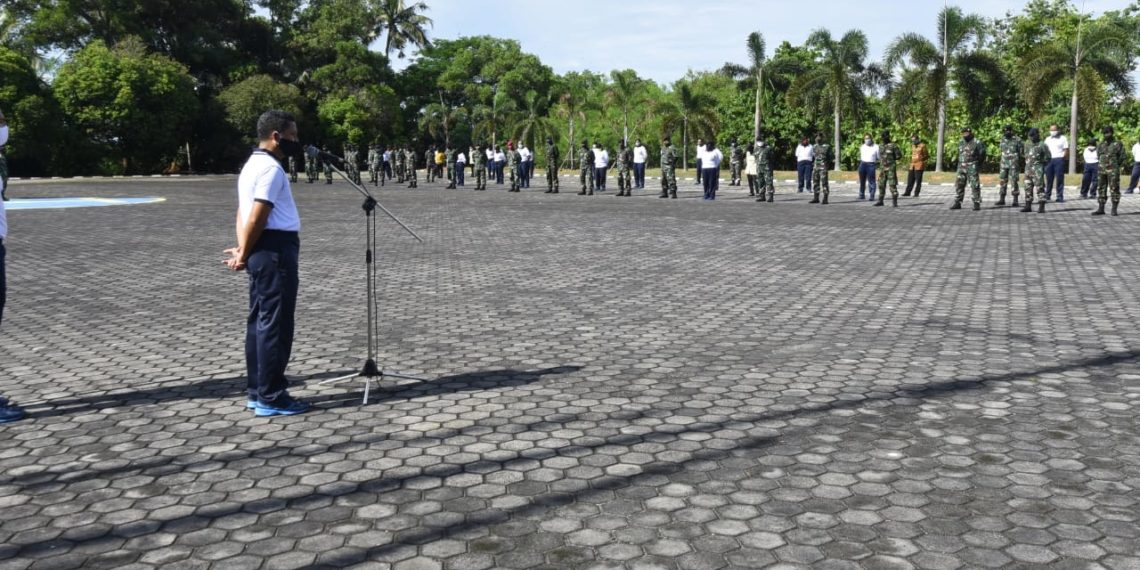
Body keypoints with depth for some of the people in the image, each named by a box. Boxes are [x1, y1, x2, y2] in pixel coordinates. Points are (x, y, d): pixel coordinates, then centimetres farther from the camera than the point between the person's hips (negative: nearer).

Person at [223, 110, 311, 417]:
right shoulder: (271, 168, -14)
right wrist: (244, 254, -9)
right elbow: (257, 218, -19)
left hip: (262, 250, 11)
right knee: (275, 325, -6)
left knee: (260, 323, 13)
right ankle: (270, 397, -1)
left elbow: (244, 213, 14)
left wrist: (243, 250, 4)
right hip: (276, 249, -11)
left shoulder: (252, 164, 18)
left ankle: (256, 391, 19)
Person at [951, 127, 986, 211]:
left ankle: (977, 204, -2)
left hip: (972, 168, -6)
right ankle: (957, 203, 9)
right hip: (962, 167, 6)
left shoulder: (977, 143, -5)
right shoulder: (960, 143, 12)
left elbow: (982, 154, 1)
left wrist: (978, 164, 4)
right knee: (959, 185, 3)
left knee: (974, 186, -6)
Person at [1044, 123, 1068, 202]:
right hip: (1049, 160, 4)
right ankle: (1047, 195, 12)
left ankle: (1060, 196, -3)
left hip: (1059, 160, -4)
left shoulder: (1063, 138, 4)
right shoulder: (1048, 139, 17)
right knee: (1049, 178, 5)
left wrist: (1063, 158, -9)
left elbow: (1066, 150, 1)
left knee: (1059, 179, -4)